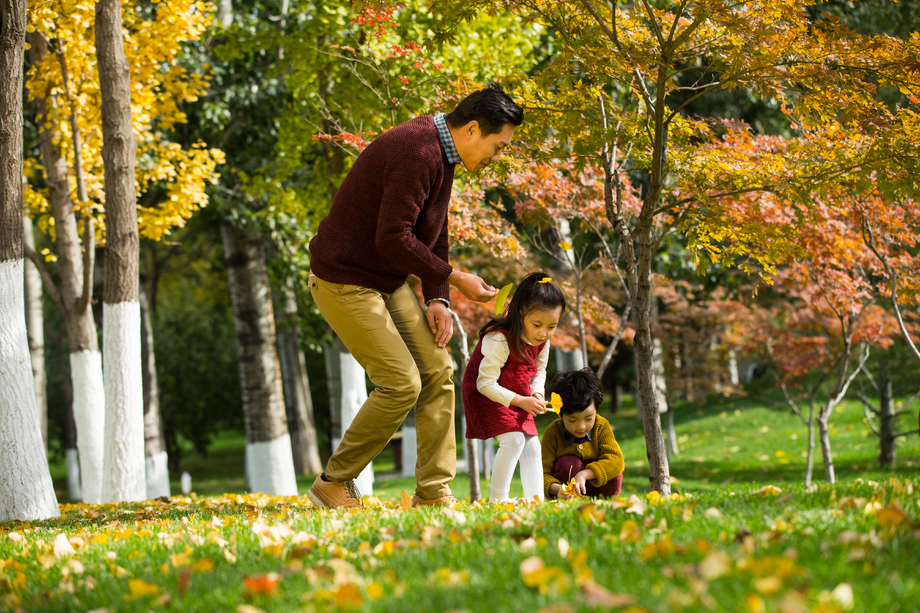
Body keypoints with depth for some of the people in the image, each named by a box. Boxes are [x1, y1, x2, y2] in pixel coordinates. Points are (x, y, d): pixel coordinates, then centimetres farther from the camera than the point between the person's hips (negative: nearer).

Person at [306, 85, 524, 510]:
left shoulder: (441, 154, 8)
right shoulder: (417, 153, -25)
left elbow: (433, 234, 15)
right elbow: (393, 238, -28)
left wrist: (437, 299, 3)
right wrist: (454, 280, -20)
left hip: (386, 281, 10)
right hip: (345, 280, -10)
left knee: (437, 372, 4)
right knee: (402, 383, -12)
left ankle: (433, 491, 8)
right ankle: (334, 483, 3)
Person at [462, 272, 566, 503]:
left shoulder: (542, 342, -9)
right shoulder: (500, 341, -33)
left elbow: (539, 371, 10)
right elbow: (485, 383, -29)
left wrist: (537, 394, -12)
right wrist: (521, 401, -29)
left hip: (517, 396, 8)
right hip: (486, 395, -8)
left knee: (532, 445, 3)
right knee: (513, 439, -21)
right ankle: (497, 500, -13)